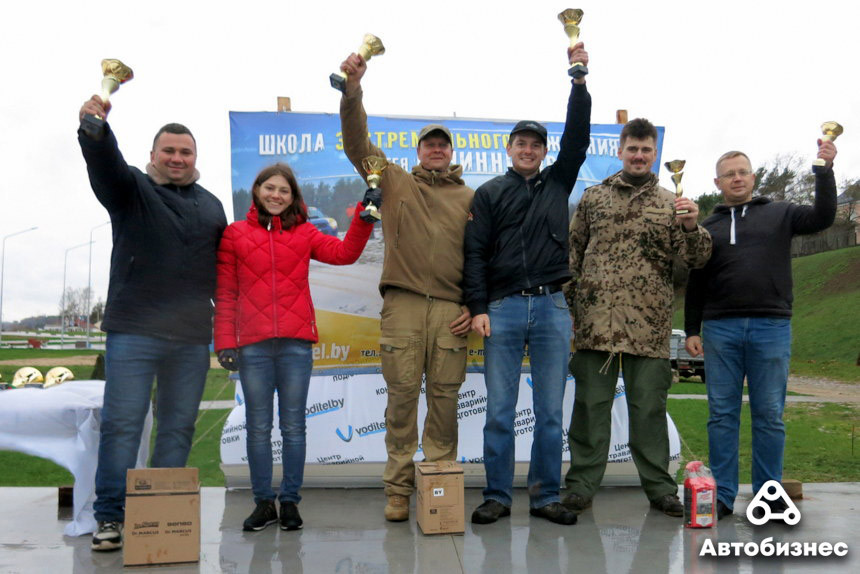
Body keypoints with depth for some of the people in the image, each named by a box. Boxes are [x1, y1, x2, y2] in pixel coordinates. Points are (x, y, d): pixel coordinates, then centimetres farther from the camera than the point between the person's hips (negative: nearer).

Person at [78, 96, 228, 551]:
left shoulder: (211, 206, 17)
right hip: (133, 332, -3)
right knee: (121, 424, -2)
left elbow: (224, 270, 20)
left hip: (193, 338, 4)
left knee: (179, 428, 7)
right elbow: (105, 162, -16)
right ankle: (110, 517, 9)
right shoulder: (132, 189, 7)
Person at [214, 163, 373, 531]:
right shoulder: (235, 235, 8)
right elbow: (225, 294, 4)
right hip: (252, 345, 0)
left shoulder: (305, 233, 11)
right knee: (258, 427, 7)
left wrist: (364, 218, -14)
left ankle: (290, 501, 18)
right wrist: (225, 342, -3)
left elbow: (344, 253, -3)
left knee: (293, 426, 6)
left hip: (296, 343, 0)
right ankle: (263, 502, 19)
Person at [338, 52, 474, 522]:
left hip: (451, 308, 1)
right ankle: (398, 488, 9)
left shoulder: (470, 198, 16)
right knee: (402, 394, 0)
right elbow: (357, 144, 5)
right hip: (402, 303, 0)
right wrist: (352, 91, -8)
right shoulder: (395, 182, 15)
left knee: (444, 396, 2)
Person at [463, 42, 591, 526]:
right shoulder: (490, 194, 9)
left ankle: (547, 498, 16)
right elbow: (475, 253, 2)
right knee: (500, 411, 1)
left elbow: (577, 138, 4)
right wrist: (478, 308, -7)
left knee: (550, 412, 5)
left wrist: (579, 80, -2)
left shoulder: (558, 182, 15)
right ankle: (497, 497, 12)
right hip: (502, 309, -1)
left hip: (552, 307, 2)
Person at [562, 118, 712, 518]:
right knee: (590, 403, 6)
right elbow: (573, 253, 13)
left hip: (649, 325, 0)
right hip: (594, 321, 0)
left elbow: (697, 259, 5)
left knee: (649, 406, 7)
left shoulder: (670, 204, 11)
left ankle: (658, 485, 21)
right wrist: (565, 303, 7)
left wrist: (691, 227, -14)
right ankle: (582, 483, 17)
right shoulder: (594, 197, 12)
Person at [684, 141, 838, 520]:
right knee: (722, 415, 3)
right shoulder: (709, 227, 15)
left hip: (771, 328, -1)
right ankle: (722, 495, 10)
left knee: (770, 416, 4)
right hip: (720, 329, 1)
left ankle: (769, 495, 14)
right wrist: (691, 330, 7)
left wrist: (825, 169, -10)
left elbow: (823, 218, -3)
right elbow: (695, 283, 13)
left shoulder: (780, 214, 12)